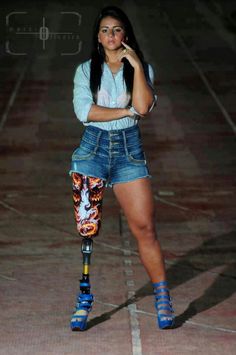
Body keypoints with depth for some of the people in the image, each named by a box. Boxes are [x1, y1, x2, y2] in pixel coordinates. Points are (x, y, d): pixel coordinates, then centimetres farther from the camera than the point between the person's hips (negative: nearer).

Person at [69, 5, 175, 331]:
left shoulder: (141, 68, 8)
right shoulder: (86, 70, 7)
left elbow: (144, 107, -9)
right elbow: (84, 111, -8)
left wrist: (136, 66, -12)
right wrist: (126, 111, -9)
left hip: (129, 150, 0)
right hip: (93, 148, 0)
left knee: (145, 228, -7)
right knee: (87, 227, -3)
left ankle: (163, 300, 0)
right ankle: (84, 300, 4)